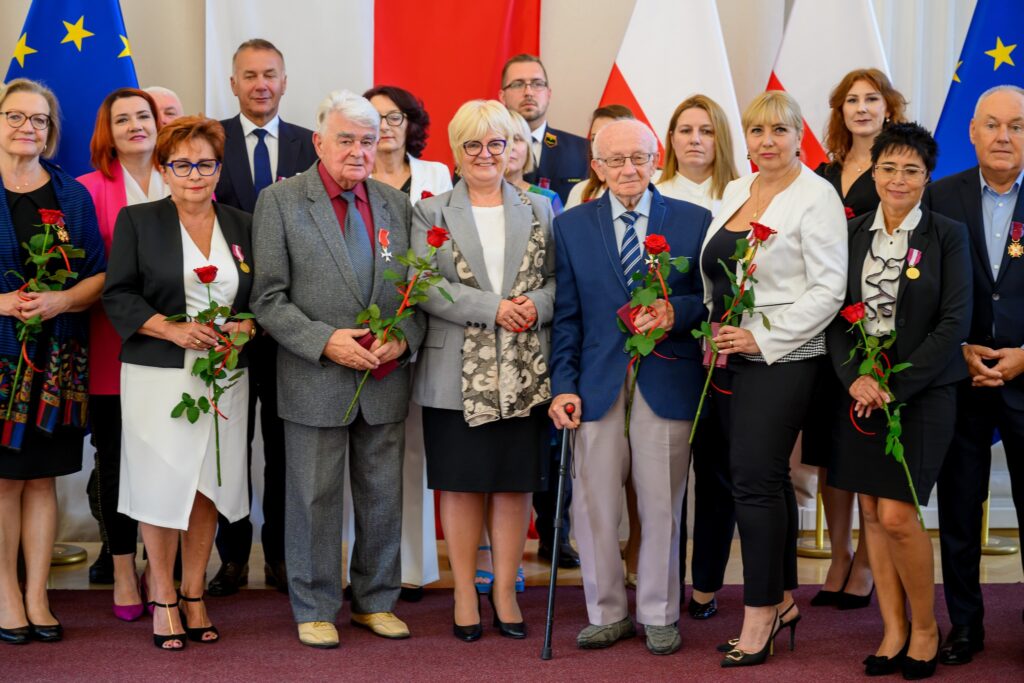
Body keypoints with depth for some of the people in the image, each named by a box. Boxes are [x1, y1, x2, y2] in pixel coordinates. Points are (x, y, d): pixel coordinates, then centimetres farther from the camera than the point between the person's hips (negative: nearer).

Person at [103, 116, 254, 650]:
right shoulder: (137, 221, 2)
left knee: (208, 485, 5)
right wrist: (173, 330, -16)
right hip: (159, 374, -3)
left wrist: (245, 326, -9)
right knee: (163, 484, -2)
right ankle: (163, 599, 11)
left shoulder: (242, 226, 11)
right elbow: (119, 296, -3)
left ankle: (193, 594, 17)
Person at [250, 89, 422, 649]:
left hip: (385, 381, 4)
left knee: (383, 496, 11)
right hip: (315, 383, -3)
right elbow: (269, 299, -7)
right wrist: (324, 341, -17)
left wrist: (402, 338, -8)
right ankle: (315, 608, 19)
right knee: (314, 499, 5)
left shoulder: (397, 204, 8)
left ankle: (376, 600, 26)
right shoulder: (280, 201, -3)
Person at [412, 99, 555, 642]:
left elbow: (557, 280, 8)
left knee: (516, 483, 5)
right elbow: (427, 289, -8)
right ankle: (464, 593, 16)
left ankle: (504, 590, 18)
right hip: (457, 375, -2)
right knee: (462, 483, 4)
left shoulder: (538, 211, 10)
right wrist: (493, 308, -17)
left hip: (524, 373, 2)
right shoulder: (430, 214, 4)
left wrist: (536, 305, -14)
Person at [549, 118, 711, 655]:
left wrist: (675, 312, -16)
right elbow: (567, 315, 7)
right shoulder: (571, 226, 8)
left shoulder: (693, 221, 4)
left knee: (661, 506, 5)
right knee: (593, 506, 4)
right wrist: (562, 385, -1)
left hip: (667, 383, -1)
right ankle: (607, 613, 20)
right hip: (598, 384, 1)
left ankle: (658, 616, 20)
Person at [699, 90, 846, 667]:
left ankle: (760, 615, 0)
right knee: (770, 477, 12)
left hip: (783, 359, -7)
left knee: (755, 476, -9)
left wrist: (762, 338, -16)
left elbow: (828, 289, -13)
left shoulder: (815, 196, -8)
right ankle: (784, 599, 23)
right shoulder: (734, 193, 13)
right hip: (733, 357, 7)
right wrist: (714, 337, 7)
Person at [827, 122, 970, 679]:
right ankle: (894, 632, 17)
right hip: (861, 390, 4)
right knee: (871, 513, 6)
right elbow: (834, 316, 5)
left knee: (897, 515, -10)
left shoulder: (948, 236, -2)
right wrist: (854, 378, -12)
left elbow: (954, 324, -8)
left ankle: (925, 628, 10)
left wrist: (896, 387, -14)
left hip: (922, 391, -4)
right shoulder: (851, 234, 7)